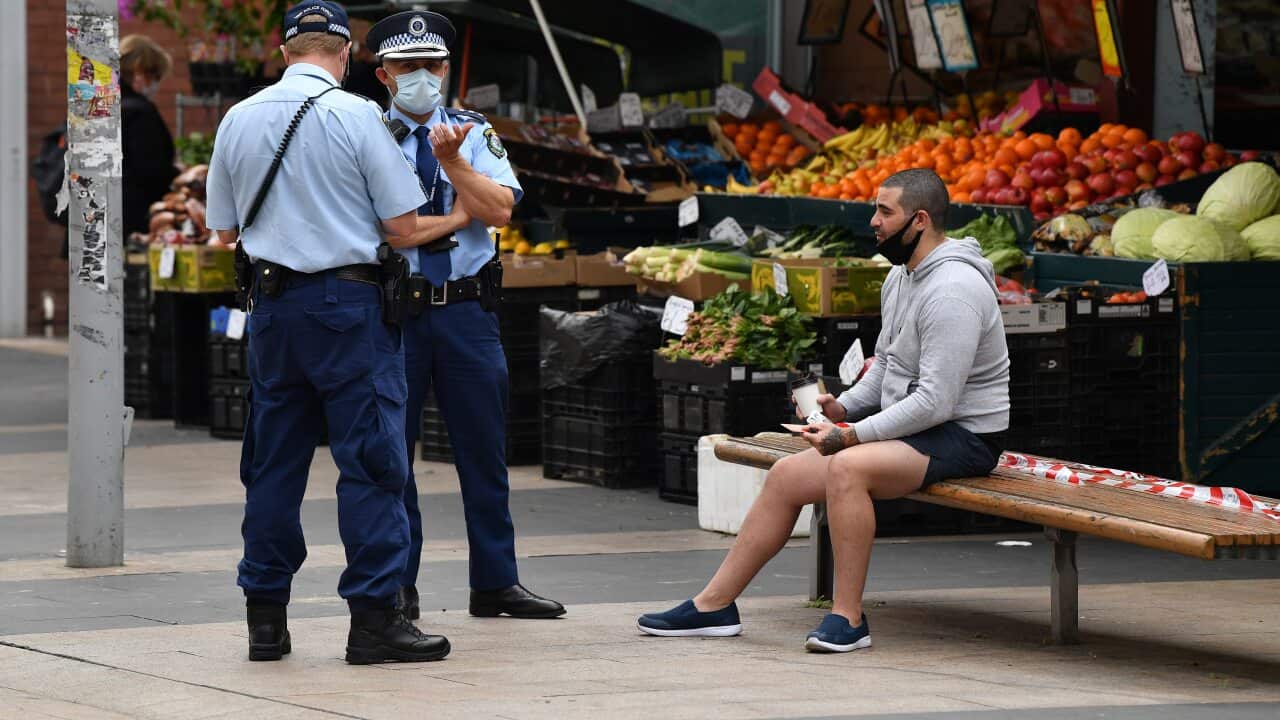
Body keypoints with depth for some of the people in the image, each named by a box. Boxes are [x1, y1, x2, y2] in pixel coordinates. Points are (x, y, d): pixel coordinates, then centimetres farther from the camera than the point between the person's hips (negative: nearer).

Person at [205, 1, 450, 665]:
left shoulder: (238, 120, 5)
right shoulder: (357, 116, -9)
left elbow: (223, 229, 14)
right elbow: (403, 225, -7)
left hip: (272, 302, 5)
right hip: (348, 301, -5)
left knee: (272, 462, 11)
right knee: (370, 461, -2)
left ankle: (265, 616, 13)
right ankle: (373, 618, -4)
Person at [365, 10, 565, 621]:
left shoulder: (475, 134, 10)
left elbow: (499, 210, -4)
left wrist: (452, 163, -15)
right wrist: (457, 215, -7)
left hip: (468, 310, 3)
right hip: (395, 311, -3)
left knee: (483, 450, 7)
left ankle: (496, 583, 14)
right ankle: (397, 588, 9)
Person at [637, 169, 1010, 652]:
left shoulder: (951, 290, -22)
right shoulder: (901, 277, 12)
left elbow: (935, 401, -26)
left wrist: (853, 435, -23)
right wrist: (844, 406, 5)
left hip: (962, 436, -10)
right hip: (908, 426, 10)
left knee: (847, 467, -34)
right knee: (786, 476, 3)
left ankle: (848, 617, -27)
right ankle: (714, 605, 10)